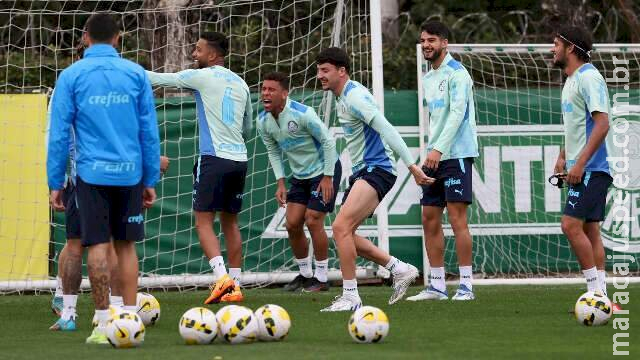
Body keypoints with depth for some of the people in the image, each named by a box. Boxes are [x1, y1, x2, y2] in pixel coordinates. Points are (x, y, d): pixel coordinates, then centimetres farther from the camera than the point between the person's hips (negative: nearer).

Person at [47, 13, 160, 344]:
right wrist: (150, 180, 12)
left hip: (92, 173, -2)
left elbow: (59, 134, -1)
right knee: (126, 245, 9)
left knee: (98, 245, 0)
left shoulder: (71, 76, 1)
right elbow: (149, 132, 6)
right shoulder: (136, 74, 5)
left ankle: (104, 323, -2)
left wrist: (55, 183, 3)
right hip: (129, 173, 2)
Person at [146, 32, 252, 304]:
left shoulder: (203, 76, -4)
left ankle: (221, 277, -21)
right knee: (230, 223, 13)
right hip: (239, 159, 6)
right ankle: (235, 286, 11)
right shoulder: (240, 84, 14)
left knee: (203, 222, -4)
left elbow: (160, 79, 2)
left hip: (214, 158, -6)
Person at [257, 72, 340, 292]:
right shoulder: (263, 121, -6)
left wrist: (328, 177, -19)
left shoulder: (302, 114, -27)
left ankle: (321, 278, 1)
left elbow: (328, 142, -20)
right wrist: (280, 183, 1)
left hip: (323, 170, -7)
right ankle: (304, 274, 19)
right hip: (300, 175, 7)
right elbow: (273, 151, 9)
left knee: (313, 221, -11)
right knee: (292, 224, 1)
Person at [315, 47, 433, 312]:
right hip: (362, 171, 11)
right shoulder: (342, 98, 16)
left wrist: (411, 165, -26)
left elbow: (385, 129, -22)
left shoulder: (354, 96, -16)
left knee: (341, 227, -20)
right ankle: (400, 269, 15)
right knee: (344, 233, 7)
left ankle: (350, 297, -16)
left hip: (376, 170, -10)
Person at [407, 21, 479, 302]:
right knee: (430, 220, 5)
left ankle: (466, 286, -8)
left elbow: (457, 113, -17)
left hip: (455, 154, -9)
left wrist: (438, 149, -24)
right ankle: (437, 286, 9)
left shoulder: (456, 73, -8)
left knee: (457, 218, -10)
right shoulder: (428, 79, 18)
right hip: (435, 157, 9)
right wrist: (430, 152, 14)